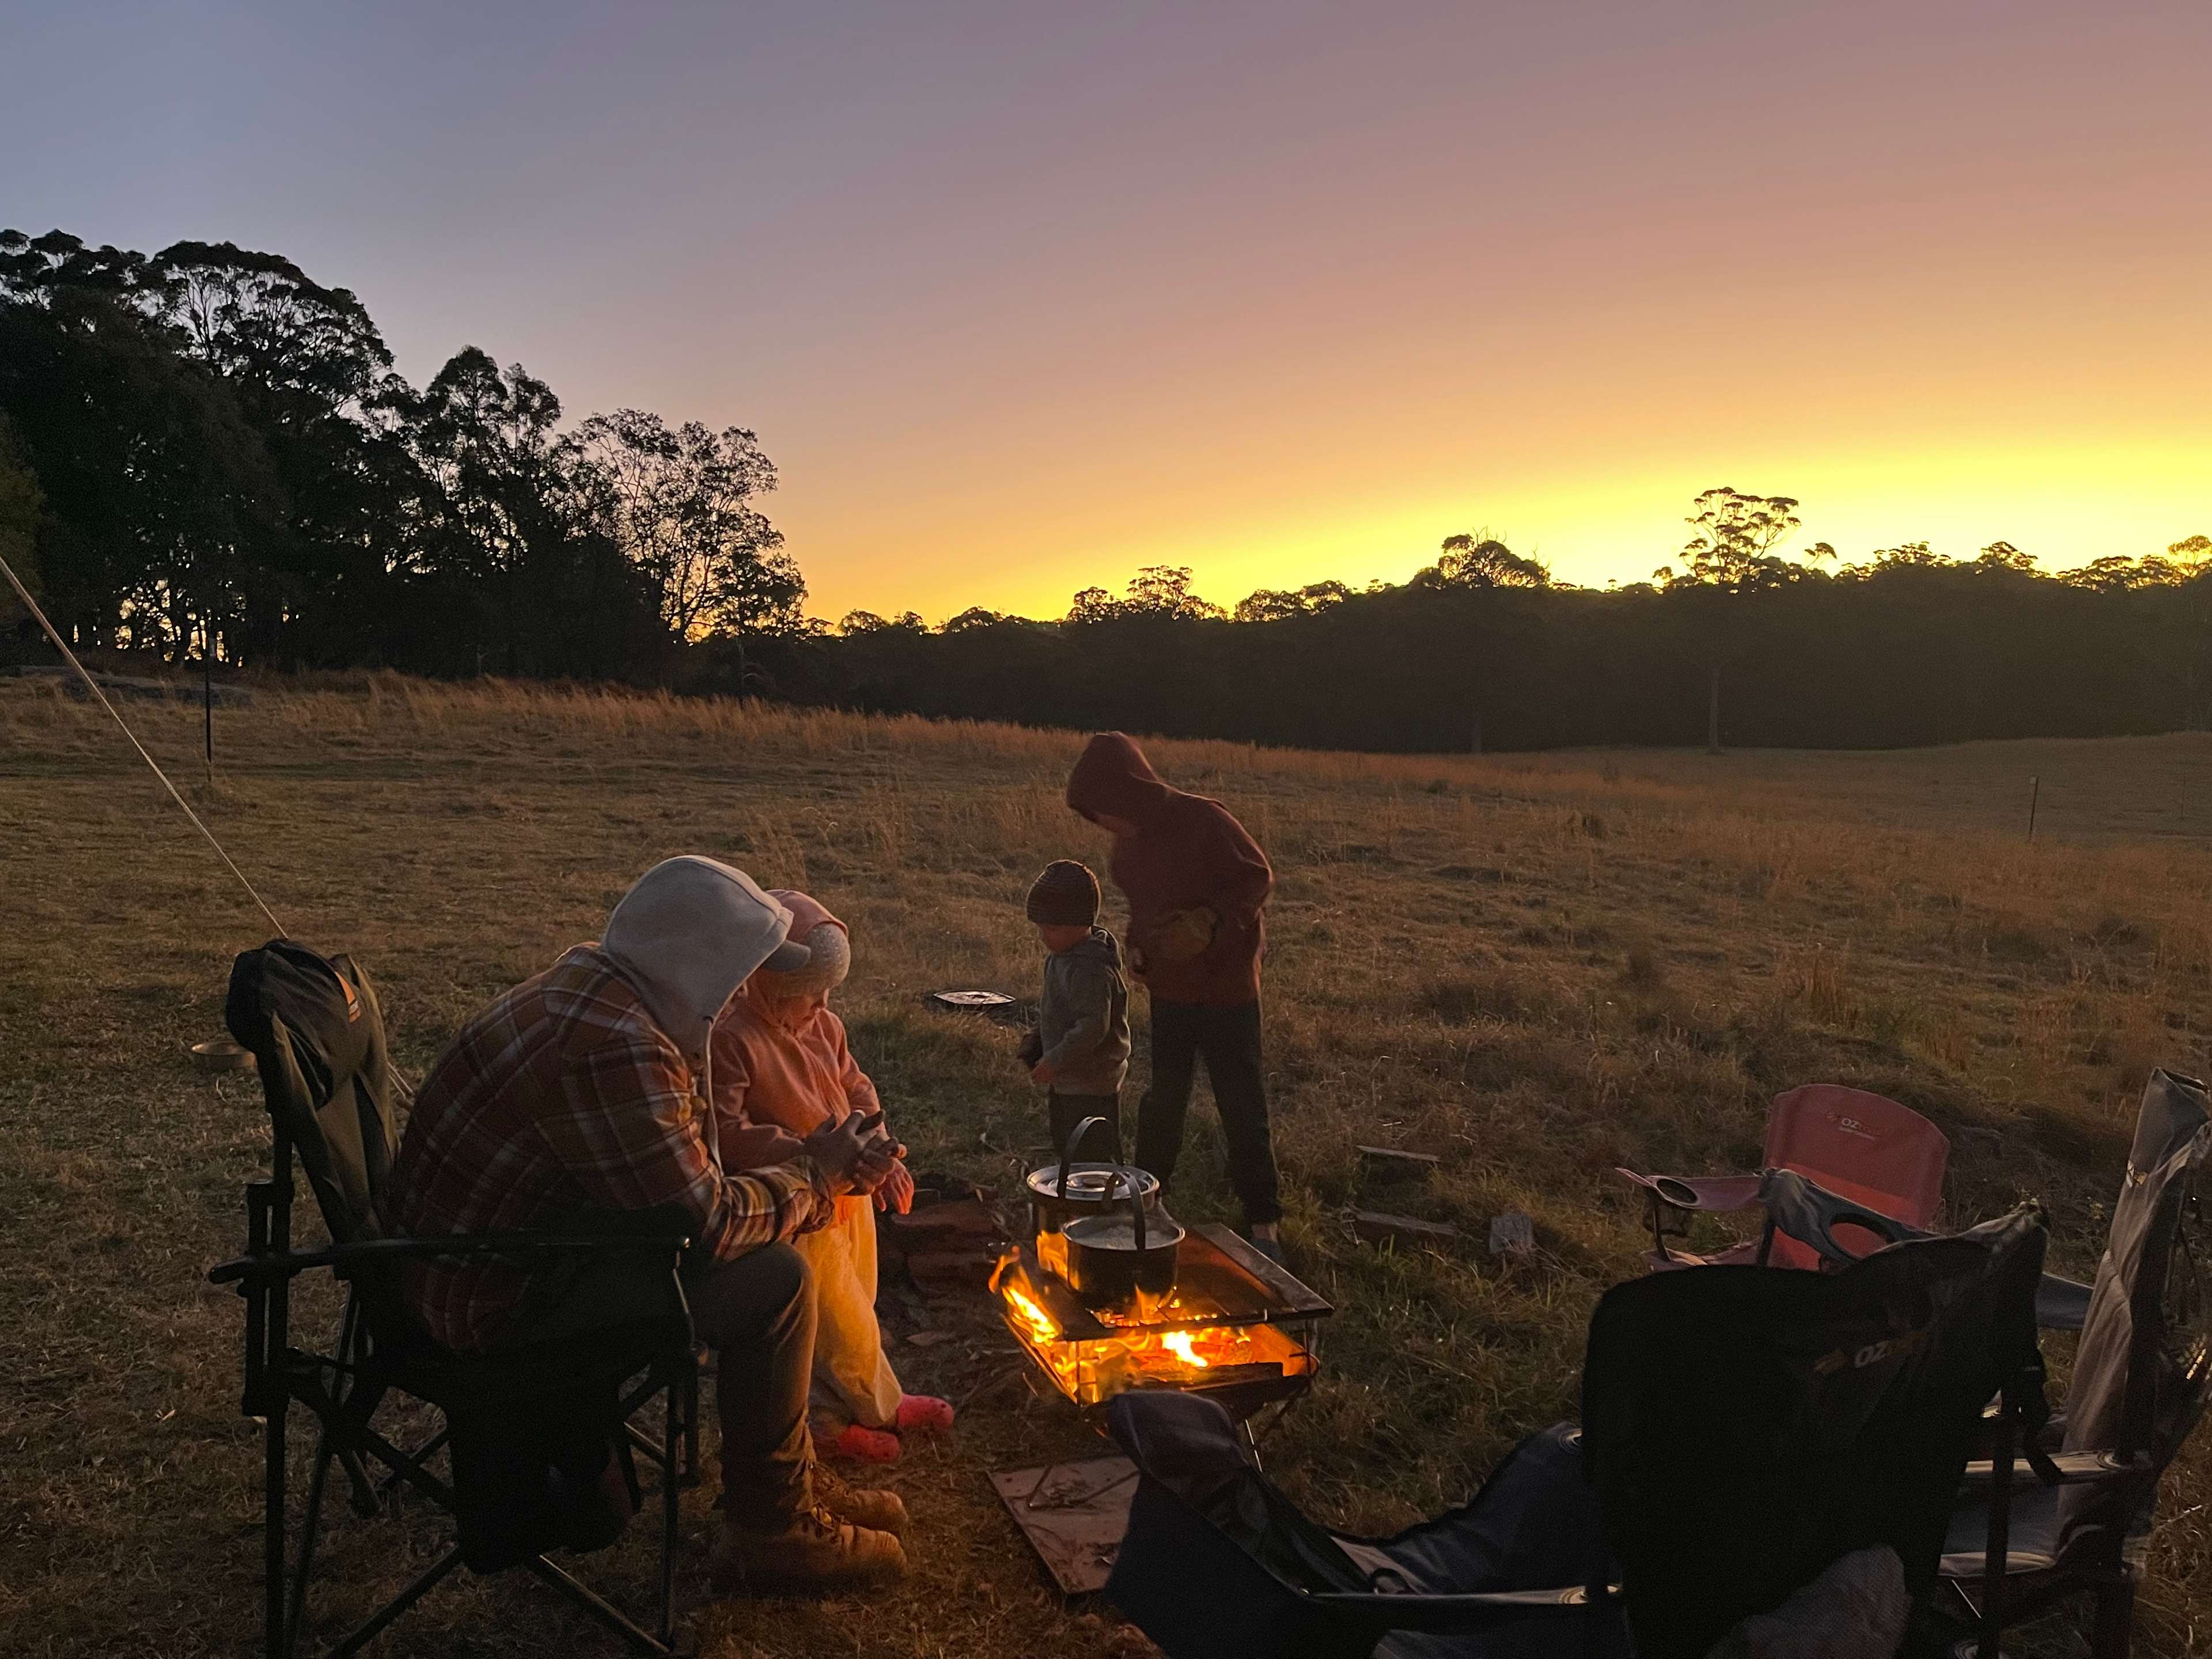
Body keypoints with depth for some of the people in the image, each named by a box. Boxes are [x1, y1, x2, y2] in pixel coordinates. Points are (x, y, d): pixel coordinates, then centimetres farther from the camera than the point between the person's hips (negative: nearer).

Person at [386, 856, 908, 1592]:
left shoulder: (596, 984, 4)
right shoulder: (612, 1048, -29)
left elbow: (686, 1177, 10)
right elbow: (704, 1220, -27)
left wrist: (820, 1167, 0)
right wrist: (812, 1178, -10)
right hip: (494, 1301, -10)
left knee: (764, 1252, 12)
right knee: (771, 1281, -17)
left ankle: (794, 1479, 22)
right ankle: (769, 1531, 2)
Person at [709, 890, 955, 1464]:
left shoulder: (824, 1026, 3)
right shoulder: (731, 1038, -22)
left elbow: (859, 1091, 13)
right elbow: (724, 1132, -27)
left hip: (848, 1196, 8)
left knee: (850, 1318, 18)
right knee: (845, 1325, 4)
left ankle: (835, 1417, 37)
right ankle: (881, 1407, 28)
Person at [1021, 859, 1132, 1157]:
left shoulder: (1090, 970, -28)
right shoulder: (1060, 957, 5)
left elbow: (1094, 1026, -31)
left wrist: (1055, 1061, -26)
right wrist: (1036, 1049, 12)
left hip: (1090, 1085, -11)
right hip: (1066, 1080, 11)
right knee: (1065, 1146, 24)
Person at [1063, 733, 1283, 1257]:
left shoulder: (1204, 821, -20)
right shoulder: (1129, 842, 2)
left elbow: (1258, 879, -15)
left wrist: (1208, 922, -27)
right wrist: (1137, 947, -2)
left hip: (1226, 985, -6)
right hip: (1169, 987, 6)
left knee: (1241, 1103, 1)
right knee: (1164, 1096, 16)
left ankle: (1262, 1219, 13)